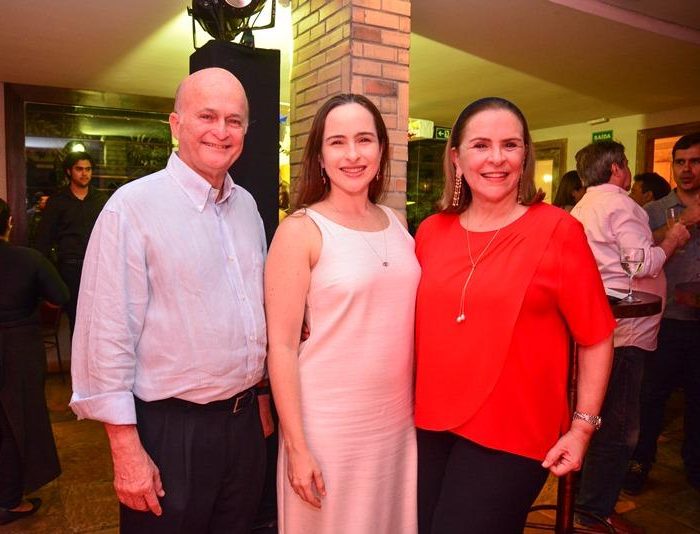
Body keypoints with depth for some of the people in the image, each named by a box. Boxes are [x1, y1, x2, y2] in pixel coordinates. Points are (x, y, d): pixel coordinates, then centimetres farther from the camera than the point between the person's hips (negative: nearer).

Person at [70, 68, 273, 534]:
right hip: (170, 430, -6)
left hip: (244, 422, 6)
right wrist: (127, 449, -15)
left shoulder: (246, 205, 6)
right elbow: (107, 334, -16)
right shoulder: (134, 206, -14)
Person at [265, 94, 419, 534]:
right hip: (328, 424, -5)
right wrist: (296, 447, -12)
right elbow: (282, 345, -11)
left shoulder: (397, 223, 5)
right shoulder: (300, 230, -11)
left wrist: (423, 407, 10)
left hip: (399, 420, 5)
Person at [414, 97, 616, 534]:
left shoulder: (558, 230, -10)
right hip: (430, 427, 4)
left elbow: (596, 338, -6)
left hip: (510, 440, -4)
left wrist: (582, 427, -8)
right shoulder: (431, 231, 2)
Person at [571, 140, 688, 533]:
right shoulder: (620, 205, -12)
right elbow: (644, 263, -19)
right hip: (626, 329, -10)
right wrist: (673, 241, -2)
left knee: (606, 418, 21)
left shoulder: (582, 208, 17)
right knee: (619, 425, -1)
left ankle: (594, 498, 34)